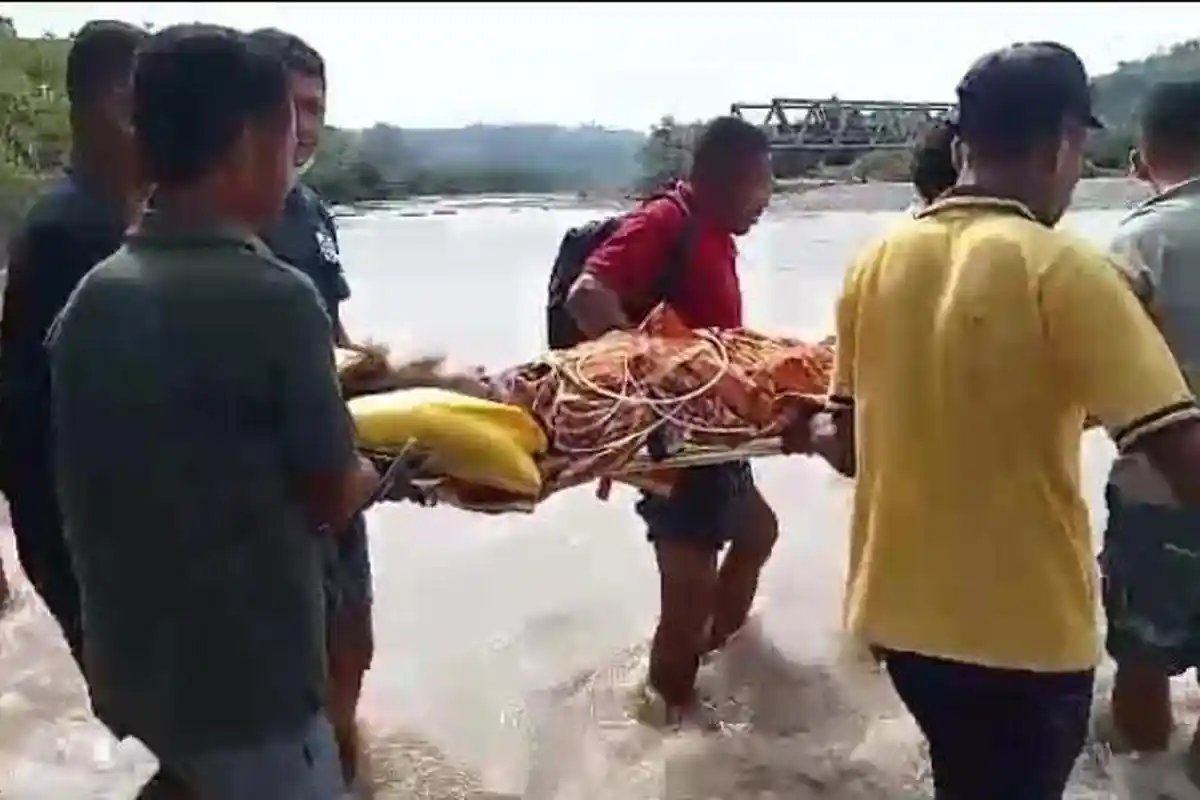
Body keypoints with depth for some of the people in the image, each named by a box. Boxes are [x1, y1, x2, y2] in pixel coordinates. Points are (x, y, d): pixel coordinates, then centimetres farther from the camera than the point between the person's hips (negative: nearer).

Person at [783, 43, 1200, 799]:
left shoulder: (878, 262, -1)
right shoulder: (1062, 268, -17)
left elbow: (851, 444, 4)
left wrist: (804, 433, 25)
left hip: (902, 610, 5)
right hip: (1024, 630, -5)